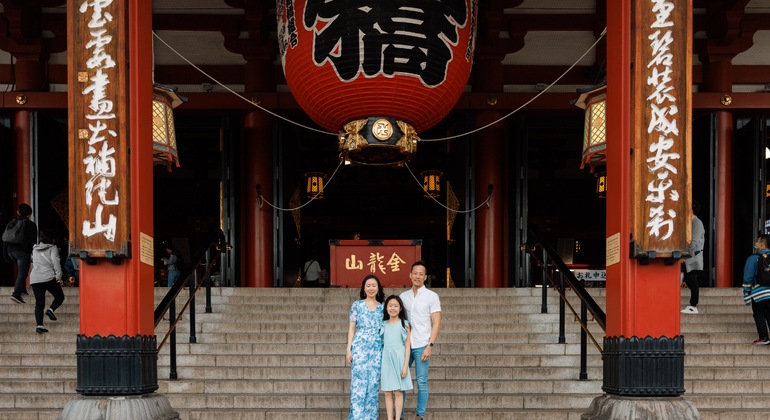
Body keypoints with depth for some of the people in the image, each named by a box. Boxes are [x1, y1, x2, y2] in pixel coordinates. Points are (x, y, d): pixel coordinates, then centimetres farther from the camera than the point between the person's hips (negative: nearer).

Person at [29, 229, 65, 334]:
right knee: (60, 296, 14)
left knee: (39, 303, 4)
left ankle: (39, 325, -8)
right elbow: (55, 261, -13)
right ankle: (51, 309, -12)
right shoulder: (52, 248, 1)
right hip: (49, 278, -5)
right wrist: (58, 275, -15)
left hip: (34, 279, 5)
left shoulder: (35, 249, 19)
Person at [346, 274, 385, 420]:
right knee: (358, 382, -7)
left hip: (377, 348, 2)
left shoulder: (382, 307, 11)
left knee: (373, 383, 3)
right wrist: (349, 349, -3)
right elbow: (351, 328, 5)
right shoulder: (357, 305, 5)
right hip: (360, 347, -2)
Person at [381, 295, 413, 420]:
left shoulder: (404, 324, 1)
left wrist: (405, 365, -8)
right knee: (387, 392, 4)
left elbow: (407, 346, -1)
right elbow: (381, 345, 11)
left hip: (399, 358, -3)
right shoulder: (383, 324, 10)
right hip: (386, 359, 3)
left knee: (398, 392, -1)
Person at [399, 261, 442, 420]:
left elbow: (436, 323, -4)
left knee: (421, 382, -1)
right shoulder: (403, 296, 11)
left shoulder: (432, 296, -1)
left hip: (421, 346, -4)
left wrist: (430, 346, -12)